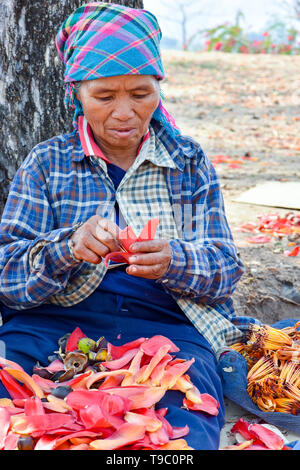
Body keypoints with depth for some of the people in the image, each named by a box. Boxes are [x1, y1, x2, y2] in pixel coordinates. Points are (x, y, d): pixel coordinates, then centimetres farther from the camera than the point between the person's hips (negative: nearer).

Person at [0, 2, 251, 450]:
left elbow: (225, 267, 8)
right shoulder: (47, 164, 10)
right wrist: (68, 247, -21)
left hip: (168, 323, -1)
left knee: (185, 435, -34)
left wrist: (174, 262, -17)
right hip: (57, 320, 2)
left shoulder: (189, 161, 13)